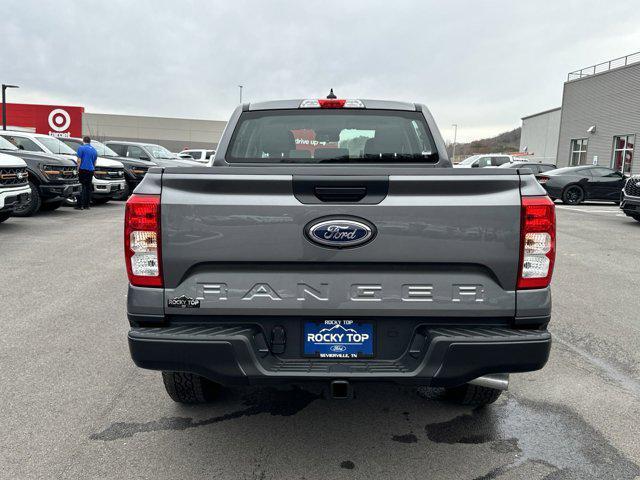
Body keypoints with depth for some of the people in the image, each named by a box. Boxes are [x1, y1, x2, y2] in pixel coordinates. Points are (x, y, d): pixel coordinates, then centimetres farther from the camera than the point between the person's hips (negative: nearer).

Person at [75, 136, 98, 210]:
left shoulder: (81, 148, -3)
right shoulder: (94, 150, 15)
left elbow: (79, 160, -9)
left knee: (82, 187, -6)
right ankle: (86, 205, 11)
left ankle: (80, 205, -9)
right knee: (88, 187, 8)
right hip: (91, 170, 5)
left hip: (83, 169, -5)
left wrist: (78, 169, -4)